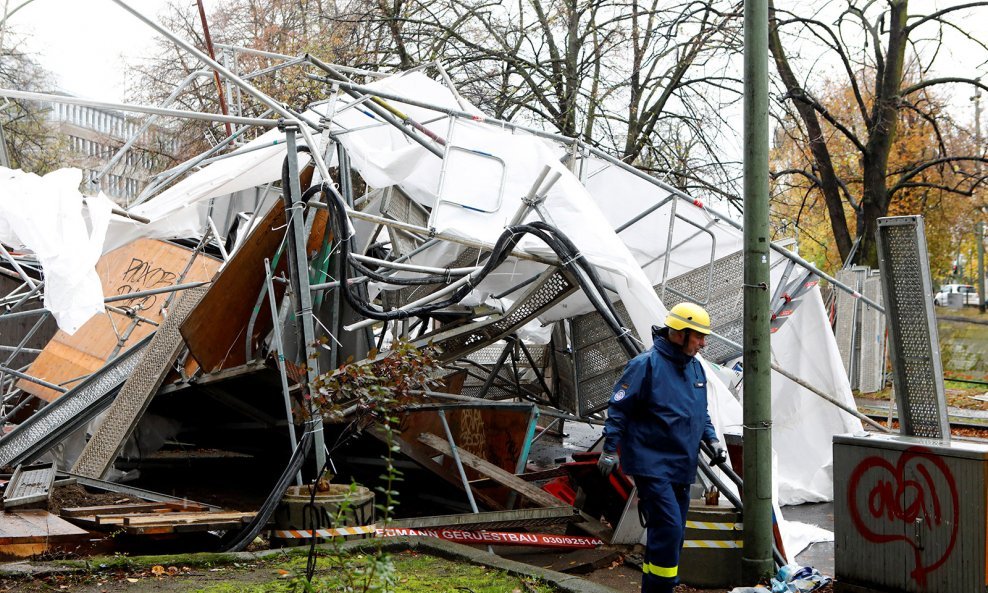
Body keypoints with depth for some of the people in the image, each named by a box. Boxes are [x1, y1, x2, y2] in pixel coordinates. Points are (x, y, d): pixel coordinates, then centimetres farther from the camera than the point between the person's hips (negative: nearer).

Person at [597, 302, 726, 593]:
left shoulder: (695, 368, 11)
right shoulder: (646, 365, -14)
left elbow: (701, 413, 23)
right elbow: (618, 408, -12)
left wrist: (712, 440, 9)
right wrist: (610, 450, -14)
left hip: (682, 468, 8)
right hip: (651, 464, -8)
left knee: (673, 533, 12)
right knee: (668, 528, -16)